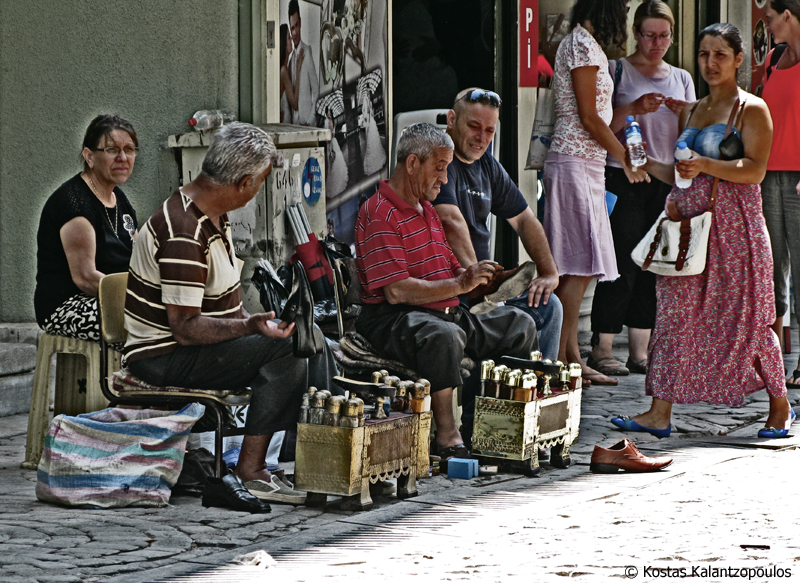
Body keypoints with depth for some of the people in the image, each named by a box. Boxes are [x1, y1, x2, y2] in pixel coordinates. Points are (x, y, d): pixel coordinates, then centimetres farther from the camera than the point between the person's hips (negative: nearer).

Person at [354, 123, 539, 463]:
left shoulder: (426, 210, 21)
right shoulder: (379, 214, -12)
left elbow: (450, 272, 22)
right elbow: (396, 291, -22)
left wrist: (469, 274, -2)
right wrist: (459, 285, -23)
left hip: (444, 313, 10)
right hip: (391, 319, -10)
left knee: (518, 326, 6)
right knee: (443, 335, -40)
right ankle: (447, 437, -35)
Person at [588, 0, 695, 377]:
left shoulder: (681, 79, 17)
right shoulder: (617, 71, 4)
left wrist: (686, 116, -4)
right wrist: (632, 110, -18)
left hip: (666, 181, 5)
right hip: (624, 179, -4)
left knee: (653, 268, 2)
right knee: (622, 267, -10)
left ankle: (640, 352, 7)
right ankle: (601, 350, -7)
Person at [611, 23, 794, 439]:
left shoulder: (752, 110, -2)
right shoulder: (690, 112, 18)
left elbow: (754, 170, -13)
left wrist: (706, 165, -25)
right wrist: (646, 164, 9)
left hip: (734, 223, -6)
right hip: (690, 219, 6)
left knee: (746, 316, -1)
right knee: (675, 312, -2)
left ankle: (779, 406, 16)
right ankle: (660, 412, -3)